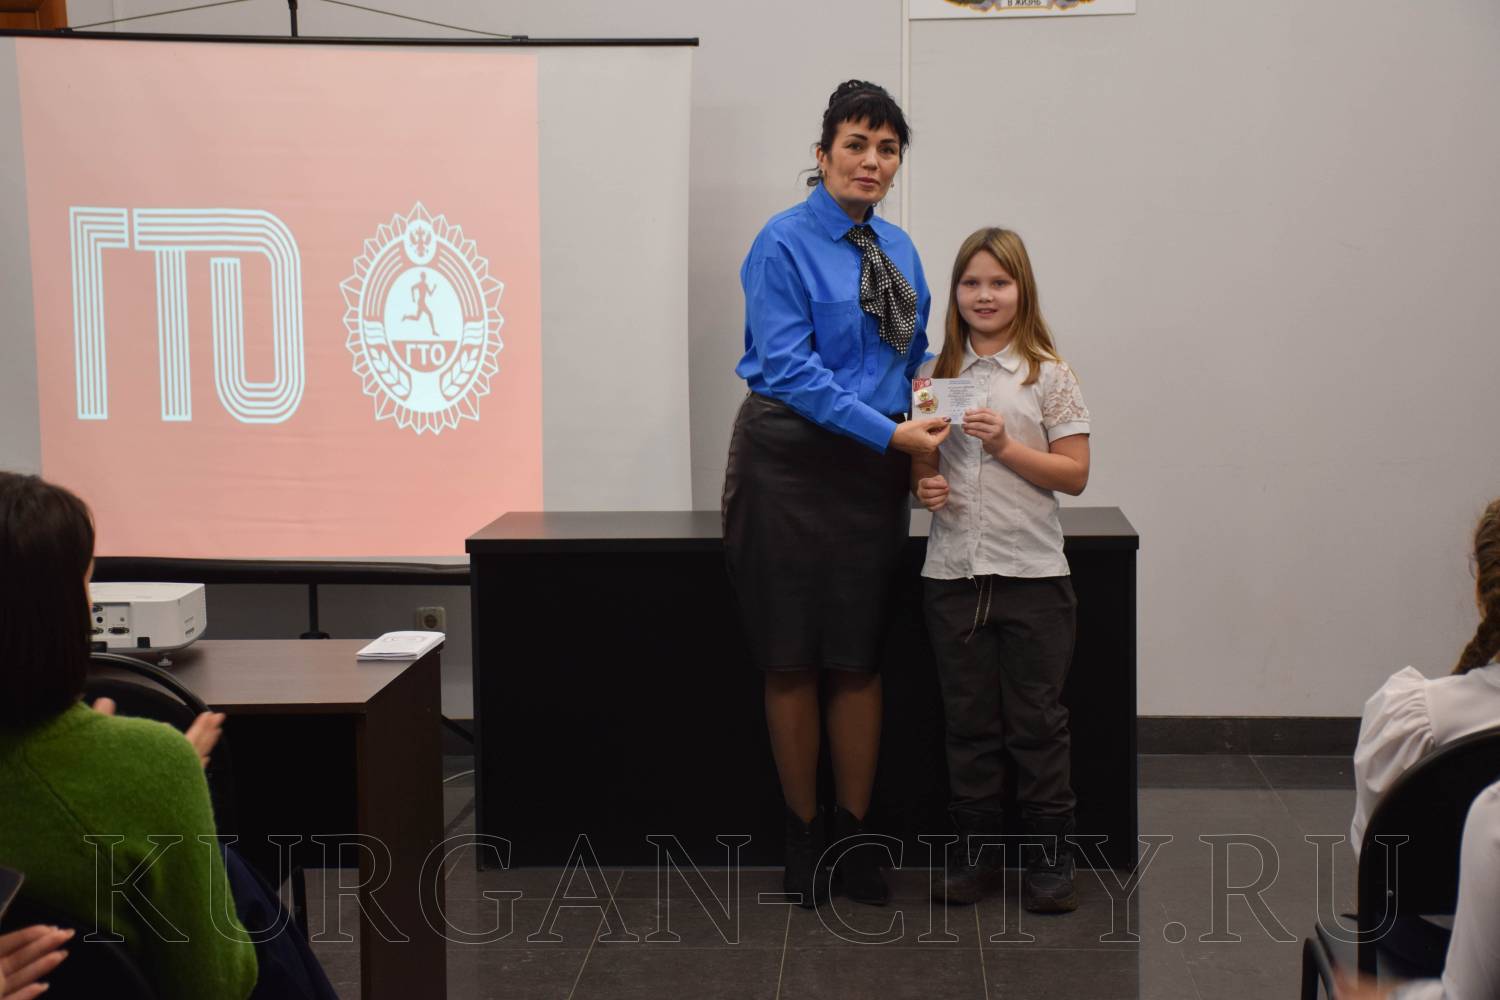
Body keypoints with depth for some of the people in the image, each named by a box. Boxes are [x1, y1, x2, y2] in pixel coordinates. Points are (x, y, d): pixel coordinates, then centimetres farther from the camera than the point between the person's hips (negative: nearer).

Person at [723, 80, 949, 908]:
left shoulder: (898, 249, 10)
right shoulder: (784, 243, -9)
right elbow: (790, 367, -17)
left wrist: (928, 426, 1)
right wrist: (888, 431, -22)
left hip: (874, 470, 5)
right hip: (792, 462, -5)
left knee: (861, 658, 9)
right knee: (792, 660, 5)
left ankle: (854, 831, 22)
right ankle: (803, 833, 20)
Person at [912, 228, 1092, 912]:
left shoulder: (1048, 375, -1)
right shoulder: (936, 375, 8)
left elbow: (1074, 474, -3)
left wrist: (1005, 447, -14)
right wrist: (925, 486, -7)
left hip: (1031, 573, -3)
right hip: (953, 572, 3)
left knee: (1036, 722, 4)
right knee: (968, 722, 11)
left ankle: (1050, 858, 15)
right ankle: (976, 855, 21)